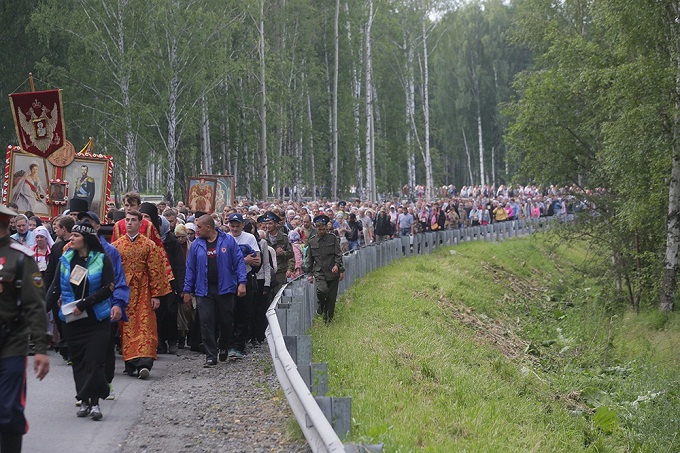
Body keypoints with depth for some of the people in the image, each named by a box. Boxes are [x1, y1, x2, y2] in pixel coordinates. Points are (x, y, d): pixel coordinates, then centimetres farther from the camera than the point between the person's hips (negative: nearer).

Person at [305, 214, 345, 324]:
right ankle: (321, 304, 5)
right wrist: (309, 274, 10)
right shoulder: (311, 241, 9)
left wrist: (337, 265, -16)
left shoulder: (333, 239, 5)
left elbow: (338, 254, 2)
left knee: (331, 298, 0)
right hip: (319, 272, 0)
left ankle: (328, 319, 15)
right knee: (322, 290, -27)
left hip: (333, 272, 0)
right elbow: (309, 259, 15)